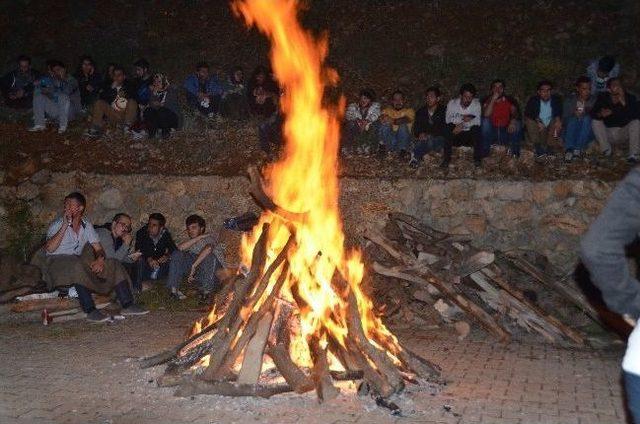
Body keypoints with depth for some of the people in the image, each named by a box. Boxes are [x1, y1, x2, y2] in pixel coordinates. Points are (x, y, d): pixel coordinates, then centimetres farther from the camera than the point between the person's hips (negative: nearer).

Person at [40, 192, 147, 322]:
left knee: (113, 265, -11)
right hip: (57, 262, -5)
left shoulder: (87, 225, 12)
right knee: (78, 265, -39)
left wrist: (100, 259, -16)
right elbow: (49, 248, -19)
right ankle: (90, 311, -42)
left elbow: (98, 248, 7)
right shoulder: (57, 225, -2)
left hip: (79, 261, 5)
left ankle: (127, 305, -20)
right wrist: (64, 226, -21)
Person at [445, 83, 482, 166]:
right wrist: (462, 118, -25)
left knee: (476, 128, -31)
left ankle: (477, 158, -15)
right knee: (449, 127, -30)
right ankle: (447, 158, -19)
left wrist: (462, 125, -29)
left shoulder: (476, 104, -5)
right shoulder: (452, 103, -5)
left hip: (470, 134, 0)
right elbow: (448, 119, -15)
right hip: (455, 135, 0)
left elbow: (477, 121, -17)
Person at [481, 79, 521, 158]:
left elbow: (515, 113, -15)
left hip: (506, 131, 0)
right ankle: (485, 151, -18)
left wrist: (513, 121, -38)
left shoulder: (510, 100, 1)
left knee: (517, 124, -26)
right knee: (485, 121, -26)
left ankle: (514, 152, -13)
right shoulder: (487, 100, -1)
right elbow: (486, 115, -19)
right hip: (491, 131, 0)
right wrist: (493, 99, -24)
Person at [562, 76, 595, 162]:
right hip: (571, 133, 0)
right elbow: (564, 119, -4)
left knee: (586, 119, -27)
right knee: (573, 119, -29)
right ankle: (569, 150, -41)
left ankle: (578, 149, -34)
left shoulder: (593, 100, 5)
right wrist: (574, 114, -23)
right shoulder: (569, 100, 3)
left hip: (587, 135, 0)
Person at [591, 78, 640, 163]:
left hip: (624, 132, -1)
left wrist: (623, 102, -35)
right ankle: (606, 151, -16)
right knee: (595, 122, -20)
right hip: (608, 132, 1)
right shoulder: (602, 98, -7)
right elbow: (593, 114, -17)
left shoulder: (630, 98, -10)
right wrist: (601, 114, -40)